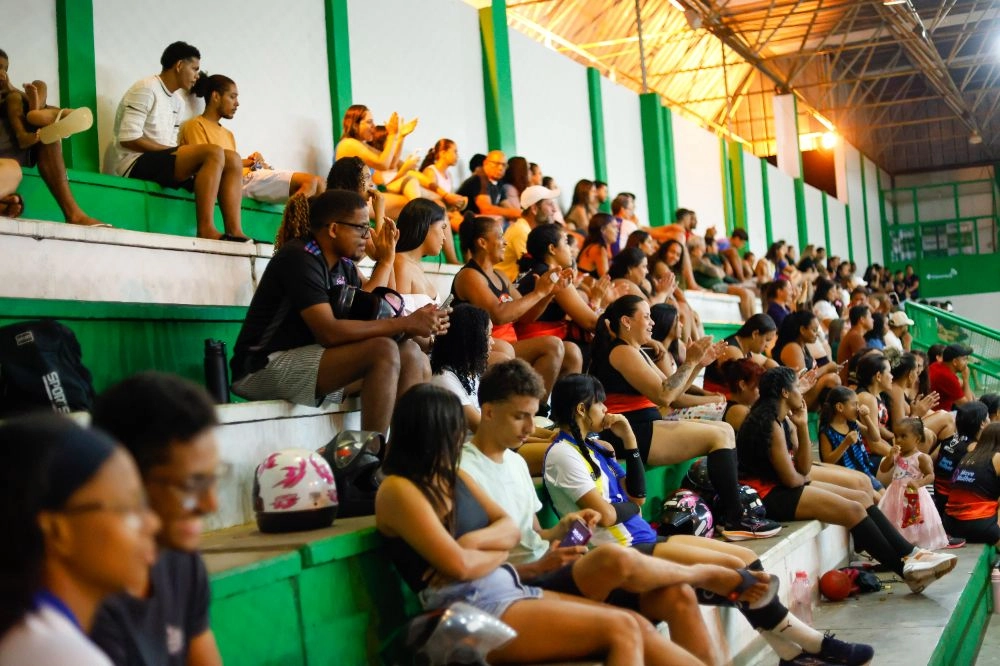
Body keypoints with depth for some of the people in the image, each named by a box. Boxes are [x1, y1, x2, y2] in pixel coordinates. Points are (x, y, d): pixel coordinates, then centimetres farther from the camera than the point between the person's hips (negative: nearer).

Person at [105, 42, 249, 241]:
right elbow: (128, 139, -15)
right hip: (135, 163, -9)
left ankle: (234, 231, -17)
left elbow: (169, 146, 14)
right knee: (213, 153, -27)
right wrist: (172, 150, -14)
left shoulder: (177, 101, 20)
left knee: (233, 159, -3)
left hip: (162, 160, 9)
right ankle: (205, 229, -33)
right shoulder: (146, 89, -6)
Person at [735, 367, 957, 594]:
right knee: (853, 509, -15)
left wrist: (802, 426, 0)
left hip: (783, 488, 10)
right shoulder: (771, 424, -18)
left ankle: (910, 554, -1)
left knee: (861, 498, 3)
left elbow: (804, 469, 6)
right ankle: (906, 570, -6)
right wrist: (803, 478, 3)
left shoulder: (784, 422, 13)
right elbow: (791, 478, -20)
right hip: (769, 495, -10)